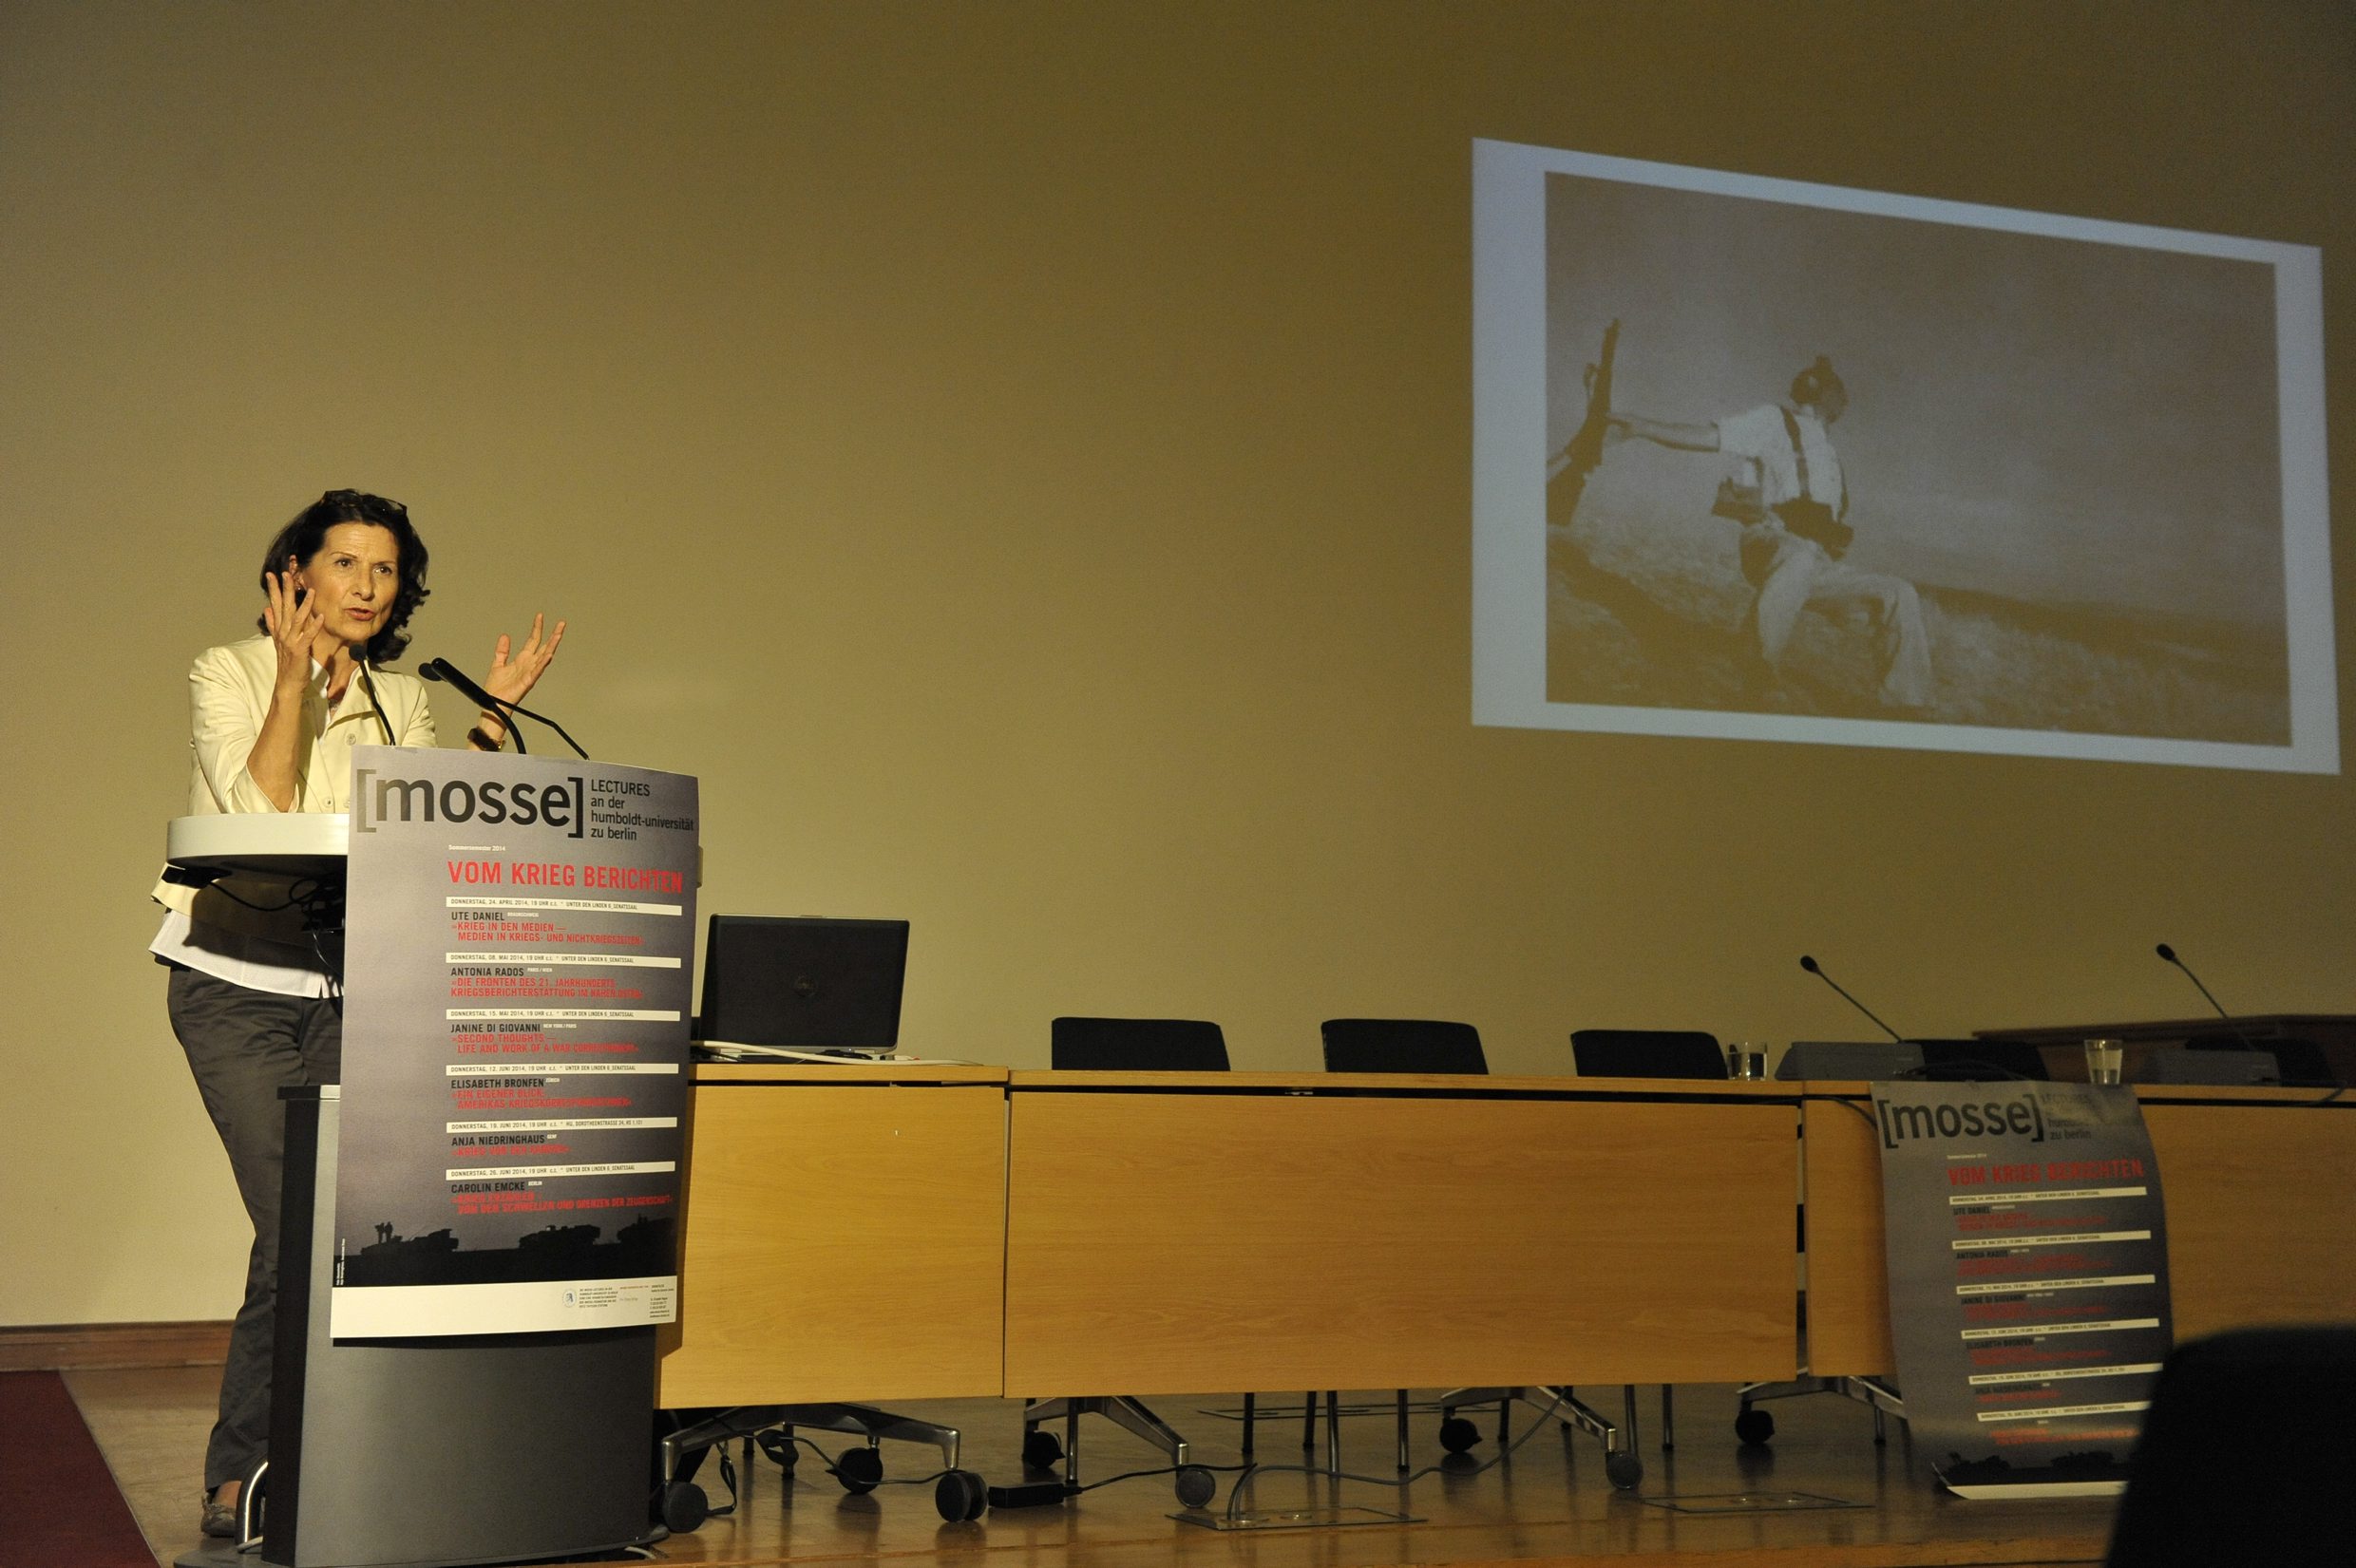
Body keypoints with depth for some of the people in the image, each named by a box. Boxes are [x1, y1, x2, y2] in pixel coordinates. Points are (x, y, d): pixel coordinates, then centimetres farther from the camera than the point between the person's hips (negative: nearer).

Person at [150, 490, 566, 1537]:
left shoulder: (400, 702, 12)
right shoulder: (228, 673, 0)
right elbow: (260, 808, -14)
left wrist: (490, 722, -4)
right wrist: (294, 676, -16)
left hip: (348, 979, 4)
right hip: (237, 978, -4)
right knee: (297, 1226, -13)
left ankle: (250, 1471, 11)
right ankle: (241, 1476, 2)